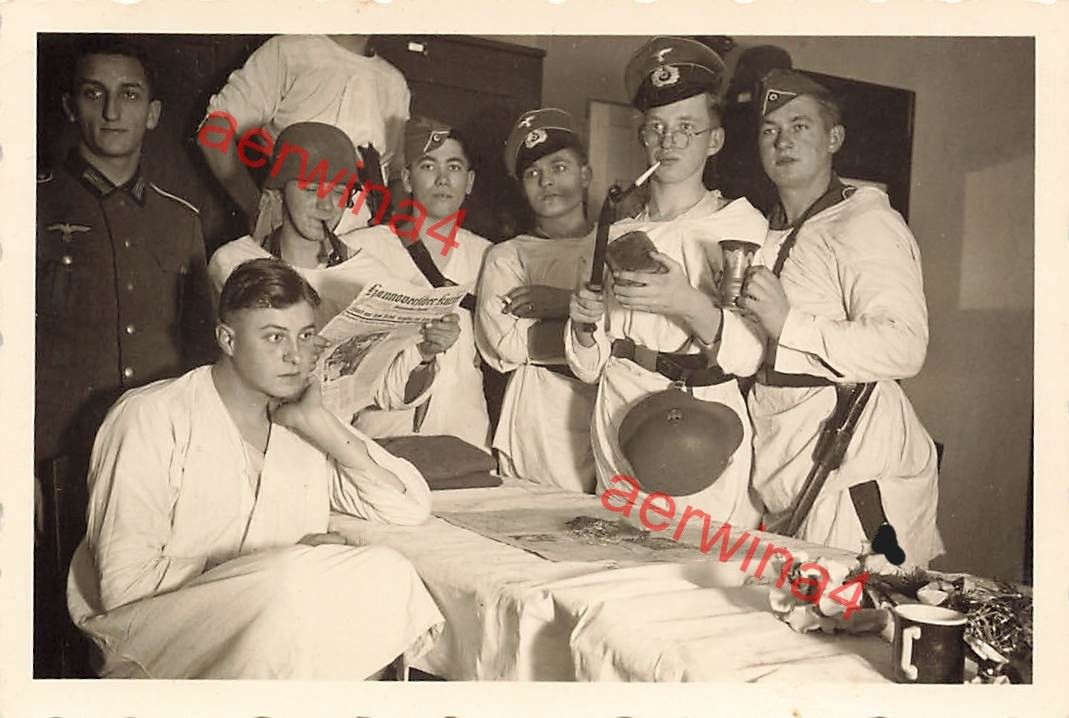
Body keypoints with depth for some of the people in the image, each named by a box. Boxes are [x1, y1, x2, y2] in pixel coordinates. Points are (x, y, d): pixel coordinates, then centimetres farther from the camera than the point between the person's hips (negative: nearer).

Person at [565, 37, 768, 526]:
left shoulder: (740, 223, -1)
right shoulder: (618, 236, 11)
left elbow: (748, 352, -13)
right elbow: (589, 367, 11)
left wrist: (689, 304, -28)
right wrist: (585, 324, -9)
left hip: (700, 429, -3)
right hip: (617, 435, 4)